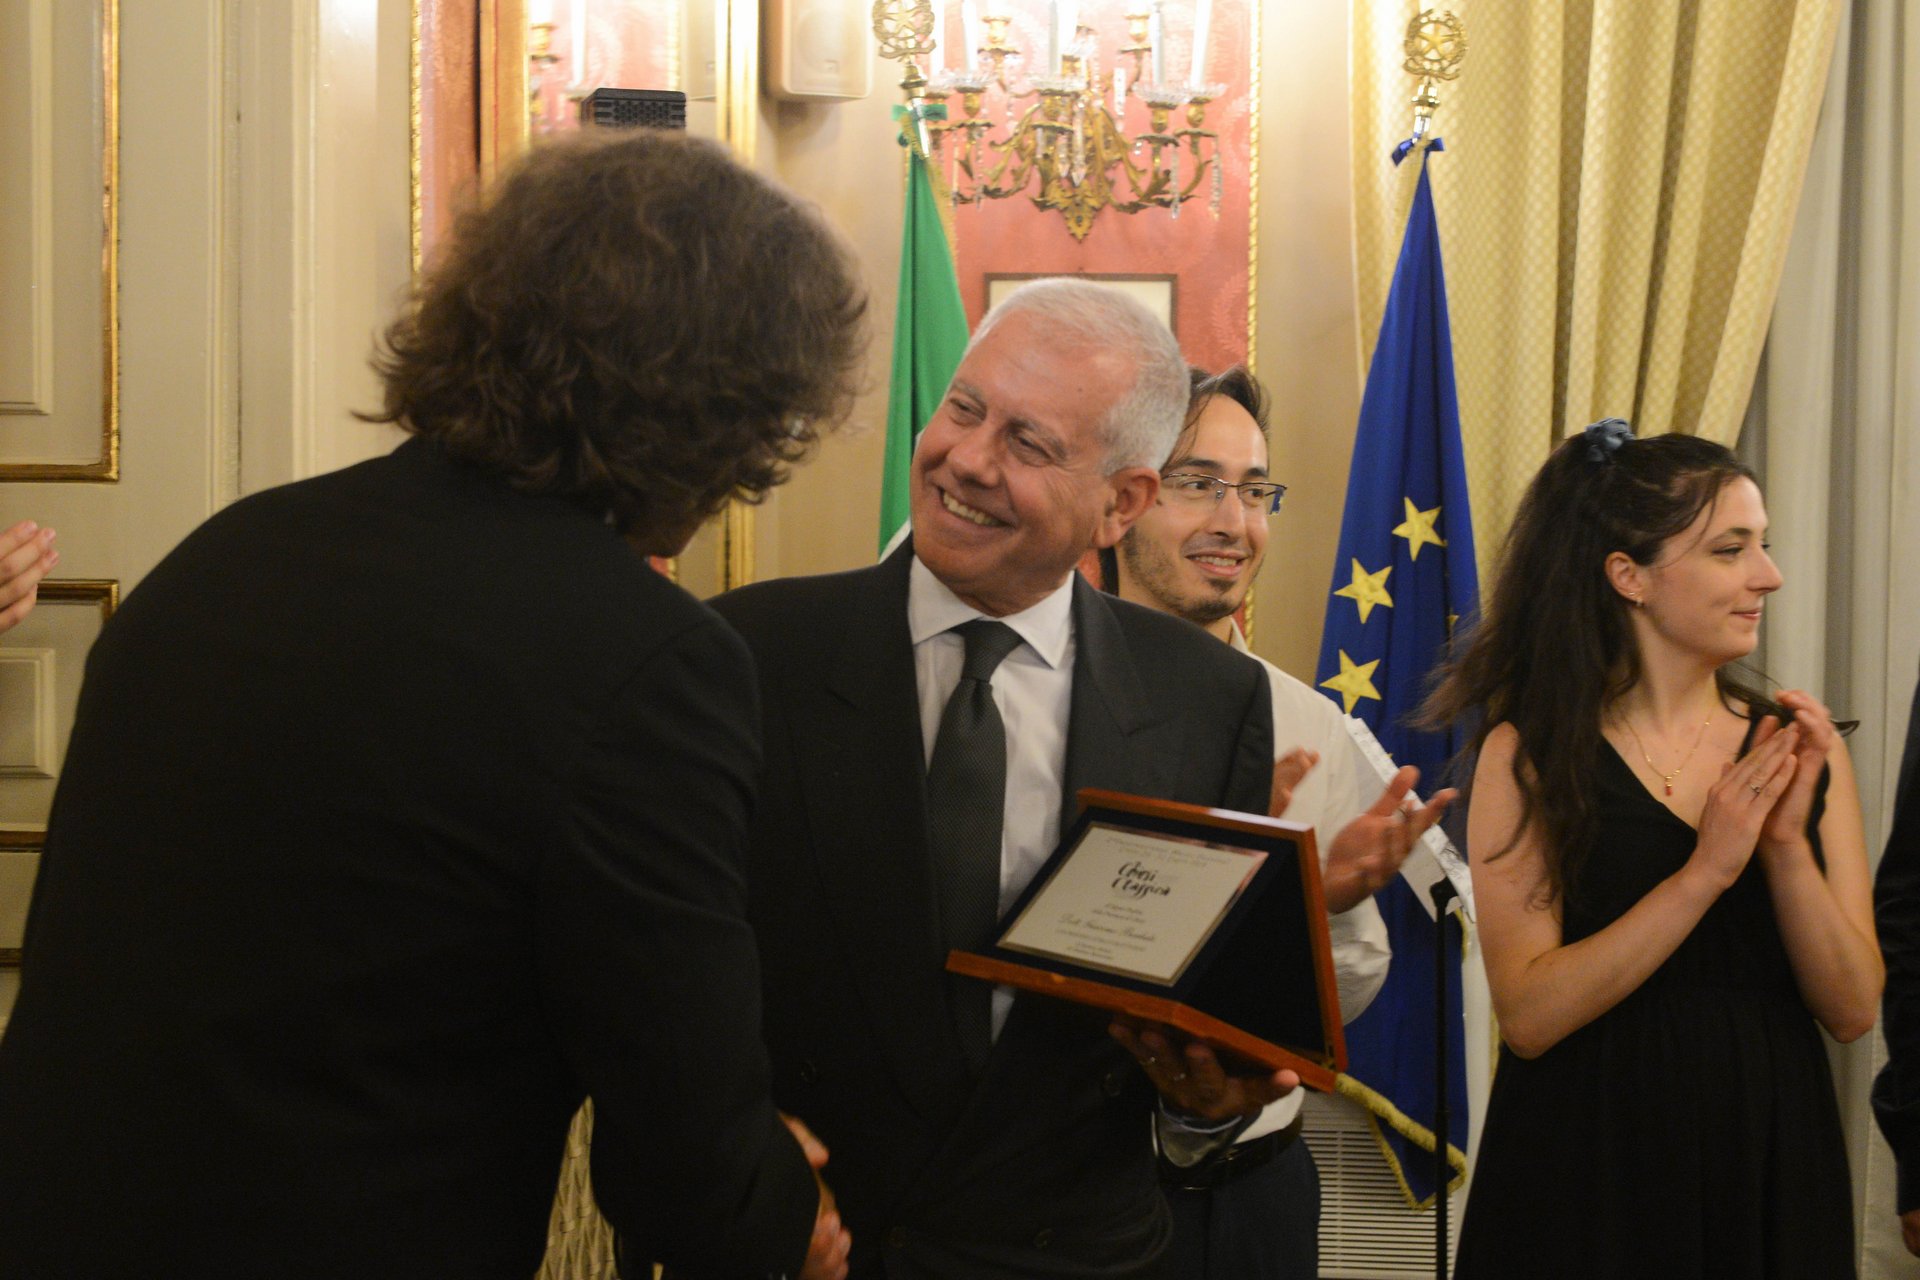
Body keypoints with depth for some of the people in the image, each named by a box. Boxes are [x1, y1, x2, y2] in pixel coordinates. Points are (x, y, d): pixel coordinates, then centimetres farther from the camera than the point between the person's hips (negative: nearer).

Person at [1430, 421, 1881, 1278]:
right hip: (1591, 1171, -3)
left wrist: (1787, 844, -16)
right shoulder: (1529, 755, -8)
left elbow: (1853, 1011, -2)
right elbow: (1528, 1015, -16)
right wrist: (1705, 871, -20)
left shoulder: (1798, 747, 1)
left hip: (1771, 1169, 4)